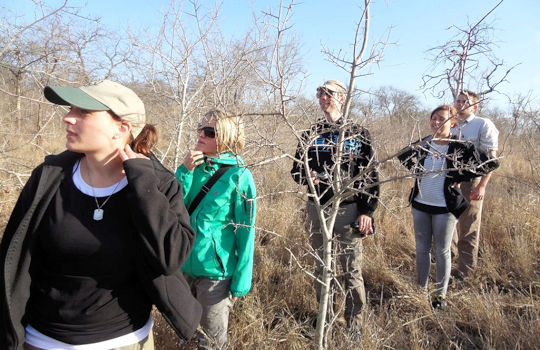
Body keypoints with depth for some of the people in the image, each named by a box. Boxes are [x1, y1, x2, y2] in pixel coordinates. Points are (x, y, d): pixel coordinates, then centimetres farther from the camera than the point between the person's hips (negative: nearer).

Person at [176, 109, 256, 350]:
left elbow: (245, 231, -11)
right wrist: (185, 171, -16)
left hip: (215, 270, -5)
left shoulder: (238, 176, -13)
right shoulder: (194, 167, 1)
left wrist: (241, 281, -10)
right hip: (185, 266, 5)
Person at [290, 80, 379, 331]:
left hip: (348, 210, -3)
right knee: (321, 267, 14)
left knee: (352, 270, 2)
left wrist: (367, 211, -8)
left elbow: (371, 175, -1)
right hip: (317, 208, 3)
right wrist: (308, 176, -12)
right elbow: (296, 170, 11)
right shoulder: (311, 134, 8)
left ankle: (354, 325, 19)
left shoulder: (358, 134, 0)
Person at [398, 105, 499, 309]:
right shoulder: (423, 145, 1)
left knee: (442, 251, 8)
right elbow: (403, 157, 20)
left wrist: (460, 177, -10)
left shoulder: (460, 147, -10)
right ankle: (421, 289, 28)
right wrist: (416, 170, 4)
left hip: (445, 207, -4)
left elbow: (491, 163, -9)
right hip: (420, 204, 4)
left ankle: (441, 294, 22)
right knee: (422, 249, 13)